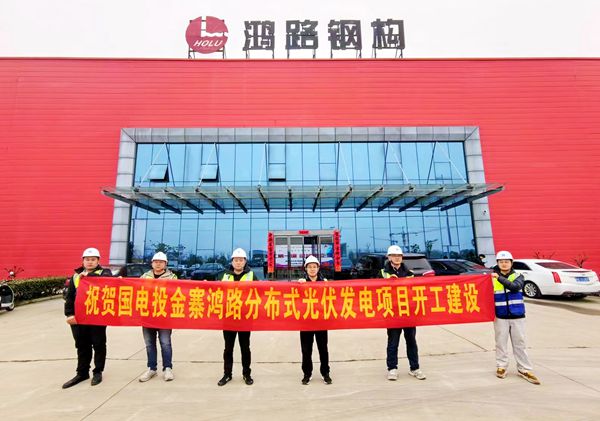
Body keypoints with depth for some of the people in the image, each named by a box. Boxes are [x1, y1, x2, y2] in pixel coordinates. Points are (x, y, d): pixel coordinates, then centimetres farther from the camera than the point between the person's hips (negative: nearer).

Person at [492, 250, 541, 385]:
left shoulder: (518, 276, 2)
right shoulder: (492, 278, -2)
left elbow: (515, 286, -20)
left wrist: (500, 278, -28)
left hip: (517, 316, 1)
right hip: (500, 317, -1)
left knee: (520, 344, 9)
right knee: (501, 343, 9)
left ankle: (524, 369, 21)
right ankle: (501, 366, 23)